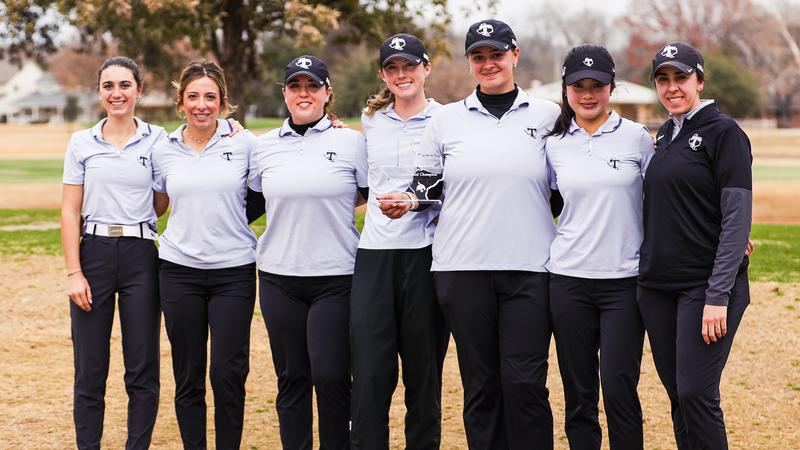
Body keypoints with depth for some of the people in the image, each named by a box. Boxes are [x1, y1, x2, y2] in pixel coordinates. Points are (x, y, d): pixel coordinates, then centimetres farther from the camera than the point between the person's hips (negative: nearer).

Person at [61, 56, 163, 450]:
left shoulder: (157, 140, 4)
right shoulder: (82, 143, 5)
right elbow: (70, 212, 4)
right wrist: (74, 272, -6)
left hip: (141, 256, 0)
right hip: (94, 254, 0)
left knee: (142, 371, 3)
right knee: (90, 370, 3)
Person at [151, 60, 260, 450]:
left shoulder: (244, 143, -1)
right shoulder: (164, 151, 6)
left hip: (234, 270, -2)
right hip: (180, 271, 2)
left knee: (229, 374, -4)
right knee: (188, 376, 6)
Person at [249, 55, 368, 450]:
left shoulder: (351, 142, 0)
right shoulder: (264, 146, 8)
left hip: (336, 279, -3)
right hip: (279, 278, 3)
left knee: (331, 376, -8)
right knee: (291, 377, 7)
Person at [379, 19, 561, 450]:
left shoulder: (546, 115, 8)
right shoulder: (446, 119, 8)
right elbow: (428, 187, 15)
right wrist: (407, 202, -4)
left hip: (529, 268, -1)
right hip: (463, 268, 1)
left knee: (525, 381, -7)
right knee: (480, 382, 5)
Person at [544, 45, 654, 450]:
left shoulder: (637, 137, 1)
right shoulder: (554, 145, 7)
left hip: (624, 280, -2)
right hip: (569, 281, 2)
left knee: (619, 388, -8)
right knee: (578, 393, 7)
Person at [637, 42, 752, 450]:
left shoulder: (723, 132, -7)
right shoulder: (664, 134, 15)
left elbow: (737, 218, -12)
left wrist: (718, 297, -18)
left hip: (705, 286, -7)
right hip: (657, 287, 7)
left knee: (696, 394, -11)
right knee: (678, 397, 8)